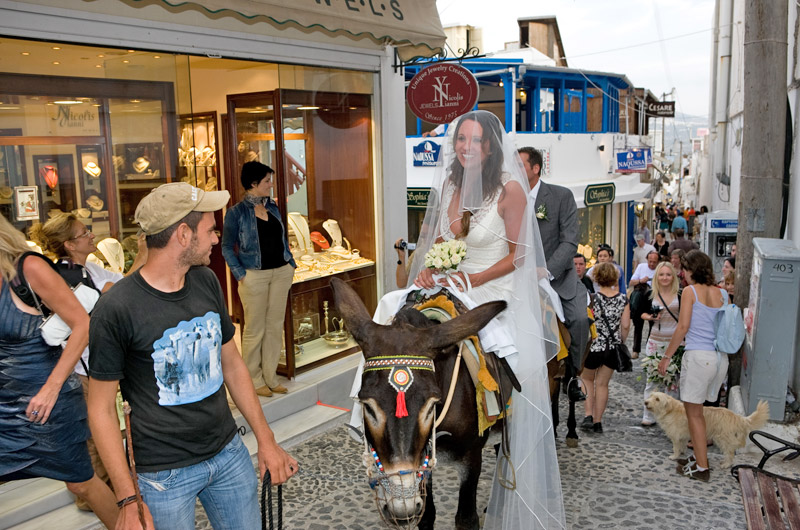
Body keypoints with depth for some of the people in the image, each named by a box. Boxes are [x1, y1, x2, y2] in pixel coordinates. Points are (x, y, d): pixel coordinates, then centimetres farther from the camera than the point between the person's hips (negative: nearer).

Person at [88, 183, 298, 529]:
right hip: (165, 473, -5)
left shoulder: (207, 282, -1)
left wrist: (266, 439, 8)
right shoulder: (116, 308, -18)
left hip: (229, 452, 5)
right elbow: (102, 409, -12)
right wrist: (128, 501, -12)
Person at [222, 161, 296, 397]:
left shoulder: (273, 207, 10)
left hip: (281, 272, 6)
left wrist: (290, 263, 9)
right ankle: (254, 380, 15)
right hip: (254, 274, -6)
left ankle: (271, 376, 21)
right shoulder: (237, 212, -7)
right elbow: (227, 247, -5)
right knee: (255, 329, 2)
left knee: (275, 326, 10)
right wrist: (240, 274, -12)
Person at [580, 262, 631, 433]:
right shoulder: (623, 299, -3)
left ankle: (589, 416, 7)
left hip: (593, 346, -3)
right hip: (613, 348, 3)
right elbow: (625, 325, -3)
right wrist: (622, 342, 13)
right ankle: (597, 422, 16)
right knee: (602, 384, 13)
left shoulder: (591, 297, -12)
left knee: (587, 379, 18)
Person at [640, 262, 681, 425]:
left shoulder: (680, 295, -3)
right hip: (655, 341, 2)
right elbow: (642, 312, 14)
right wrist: (649, 317, -8)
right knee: (651, 379, 5)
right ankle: (648, 416, 13)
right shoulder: (651, 295, 2)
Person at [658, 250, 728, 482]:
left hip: (698, 356, -6)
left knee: (694, 413, 3)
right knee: (698, 410, 19)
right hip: (721, 357, 6)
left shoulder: (691, 291, -5)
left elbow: (683, 327, -9)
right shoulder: (722, 294, 10)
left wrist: (666, 356, -4)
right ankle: (699, 456, 25)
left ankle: (701, 467, 6)